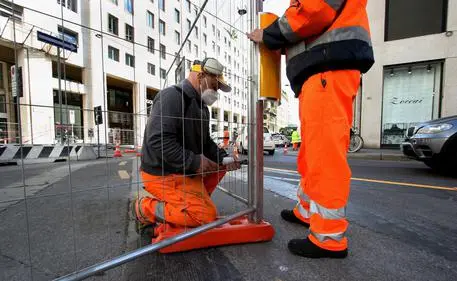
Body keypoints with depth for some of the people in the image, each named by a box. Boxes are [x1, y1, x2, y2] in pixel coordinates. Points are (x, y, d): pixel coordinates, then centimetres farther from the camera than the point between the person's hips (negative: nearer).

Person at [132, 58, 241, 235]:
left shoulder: (201, 106, 14)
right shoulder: (171, 96, -17)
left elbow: (205, 142, 11)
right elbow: (158, 140, -27)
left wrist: (224, 158, -5)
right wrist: (194, 161, -25)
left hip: (184, 170, 10)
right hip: (162, 174, -9)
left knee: (220, 165, 10)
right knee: (207, 215, -13)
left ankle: (191, 201, 7)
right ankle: (145, 208, -1)